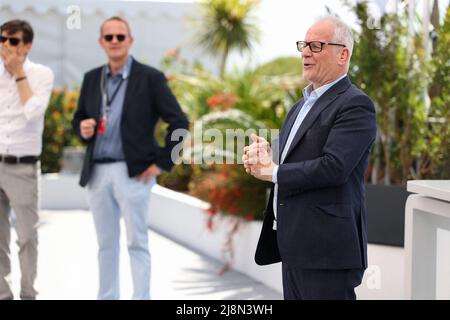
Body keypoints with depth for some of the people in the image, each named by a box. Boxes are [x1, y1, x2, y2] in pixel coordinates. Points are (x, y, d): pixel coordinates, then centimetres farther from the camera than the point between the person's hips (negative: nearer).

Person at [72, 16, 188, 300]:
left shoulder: (150, 78, -4)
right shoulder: (91, 79, 11)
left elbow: (179, 122, -5)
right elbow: (79, 117, 21)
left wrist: (163, 163, -8)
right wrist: (82, 127, -3)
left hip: (133, 171, -5)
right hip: (97, 172, 5)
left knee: (136, 242, -3)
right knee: (106, 244, 11)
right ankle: (107, 297, 20)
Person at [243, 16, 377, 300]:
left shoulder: (355, 104, -11)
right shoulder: (304, 104, 19)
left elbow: (333, 167, -23)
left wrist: (272, 171, -12)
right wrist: (263, 156, -1)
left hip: (327, 248, -9)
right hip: (293, 245, 9)